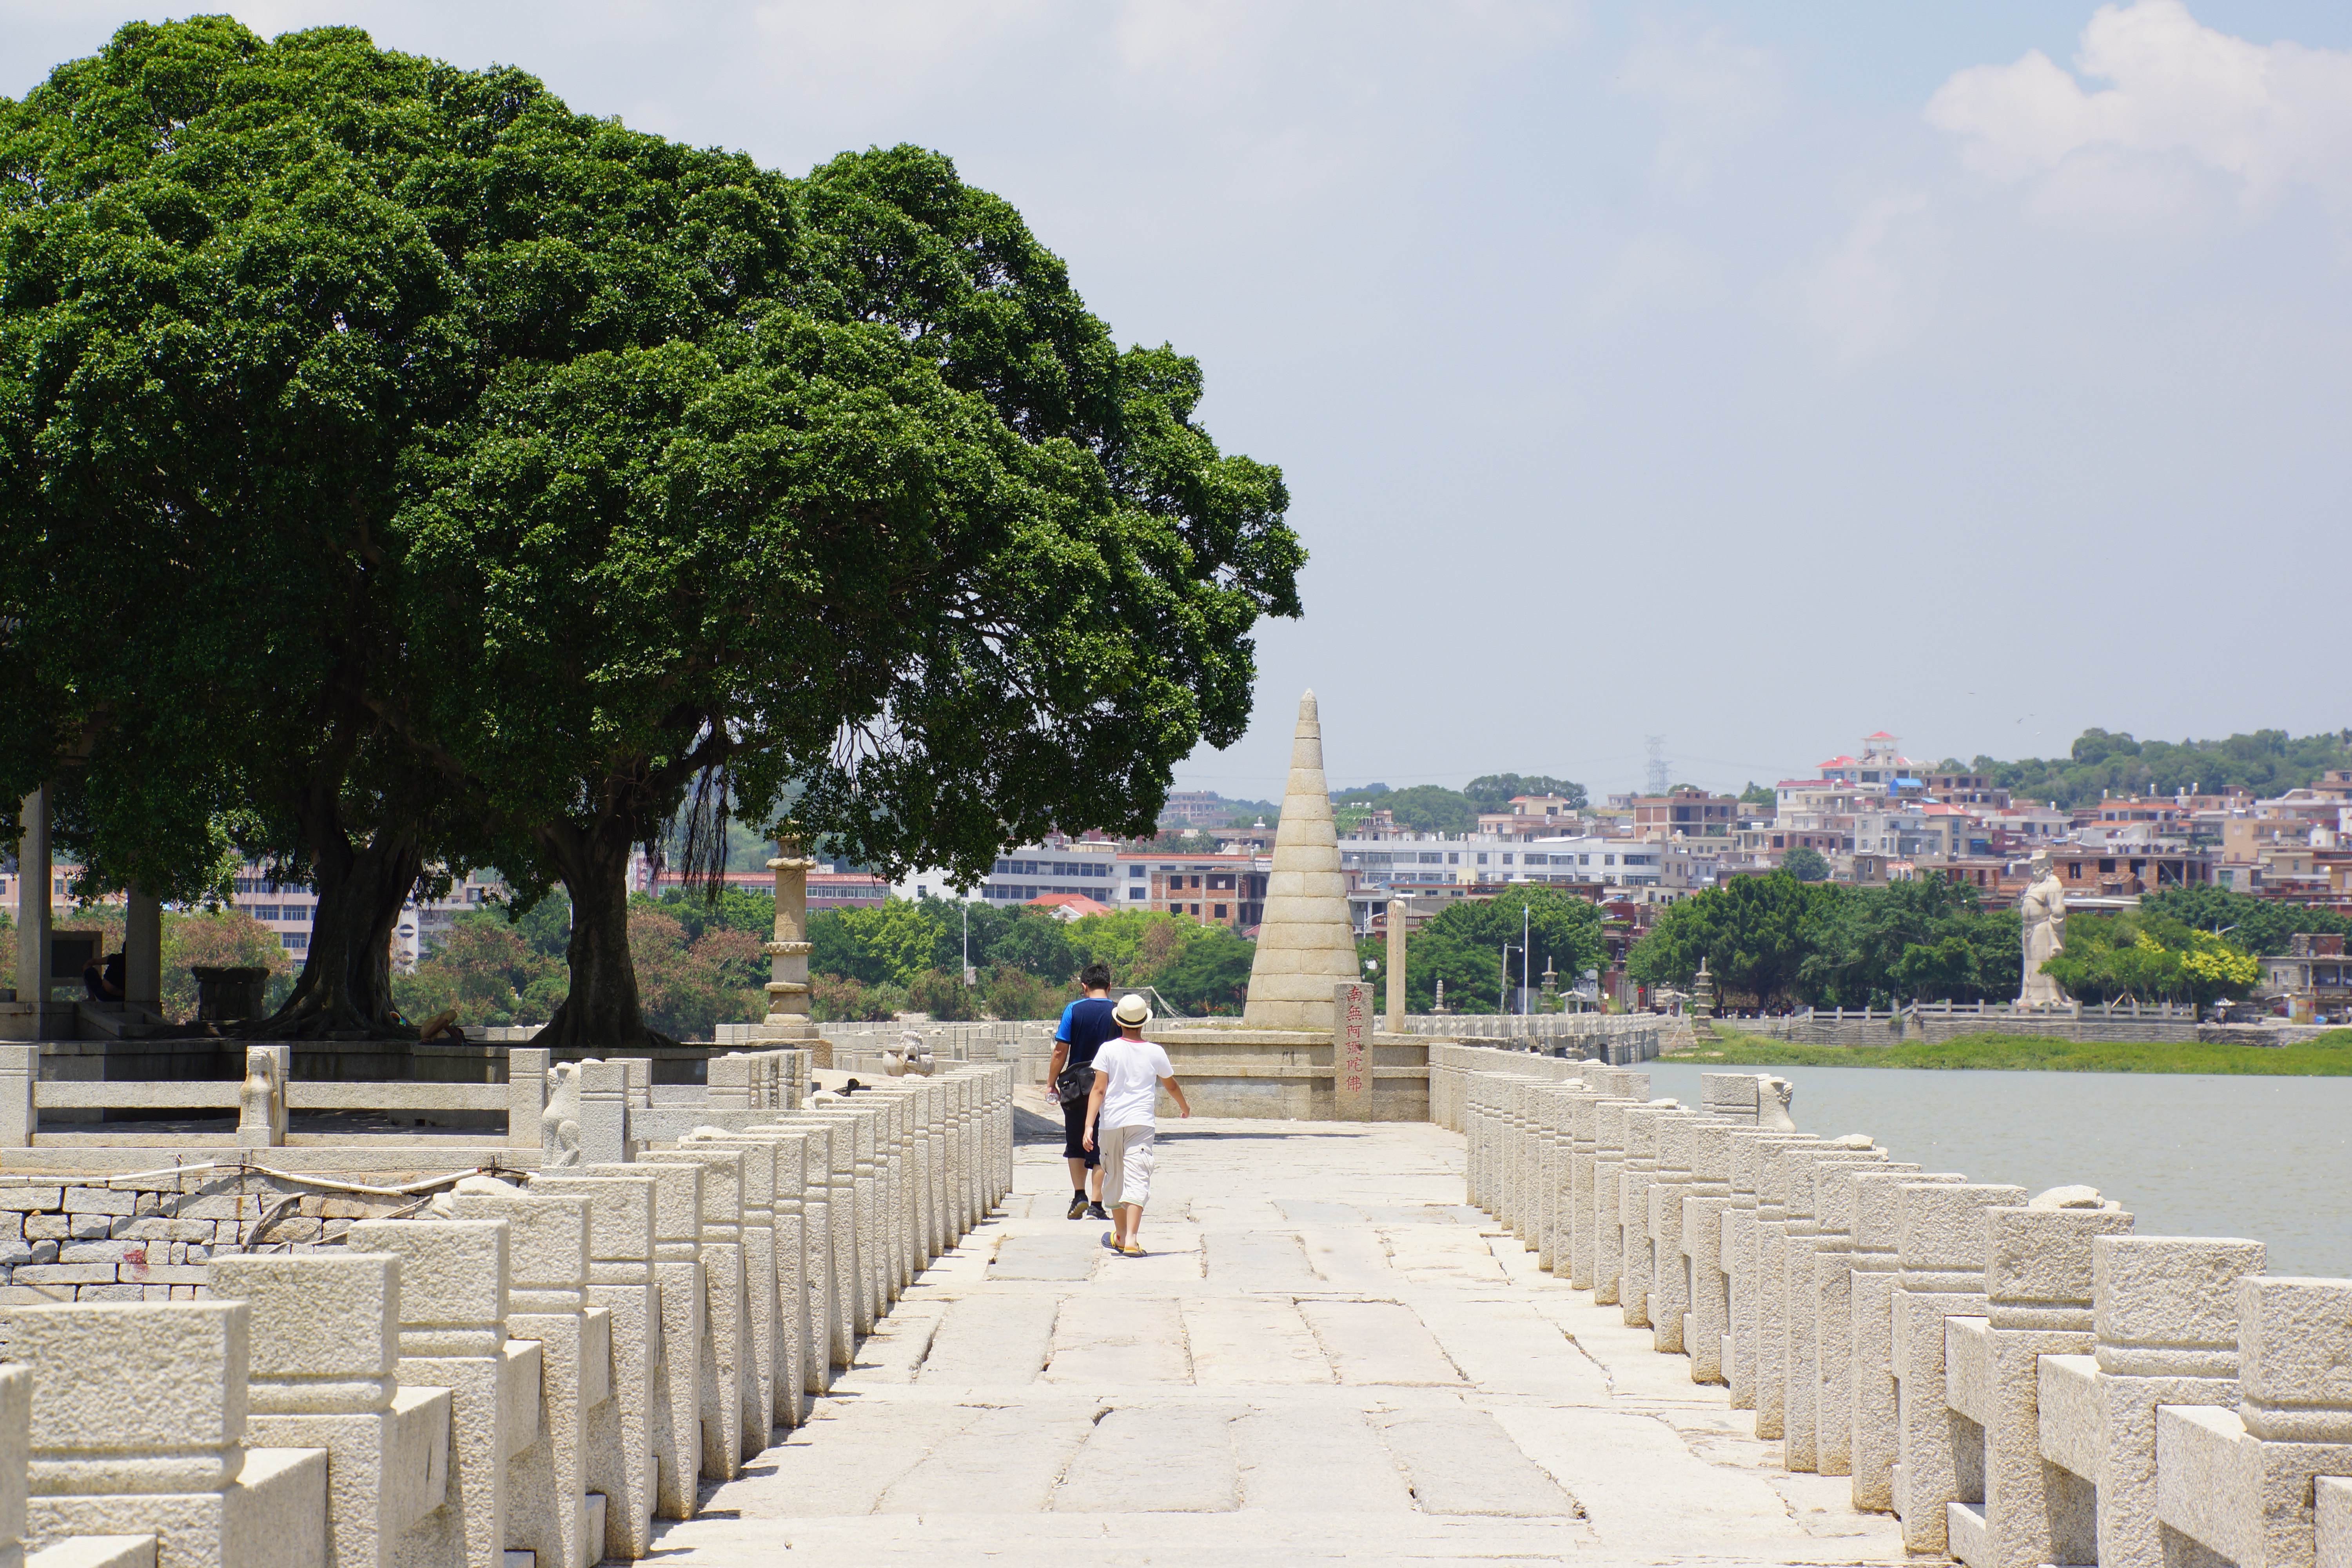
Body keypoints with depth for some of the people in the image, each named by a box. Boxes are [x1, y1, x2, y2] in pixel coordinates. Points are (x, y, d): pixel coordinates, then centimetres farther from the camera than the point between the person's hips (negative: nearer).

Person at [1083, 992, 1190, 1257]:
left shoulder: (1108, 1050, -2)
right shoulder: (1155, 1053, 2)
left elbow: (1099, 1090, -8)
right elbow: (1172, 1086, 18)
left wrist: (1089, 1126, -8)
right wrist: (1185, 1106, 38)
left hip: (1110, 1123, 1)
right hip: (1140, 1123, -1)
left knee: (1114, 1179, 16)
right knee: (1137, 1180, -7)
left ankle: (1120, 1235, 29)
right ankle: (1131, 1239, -21)